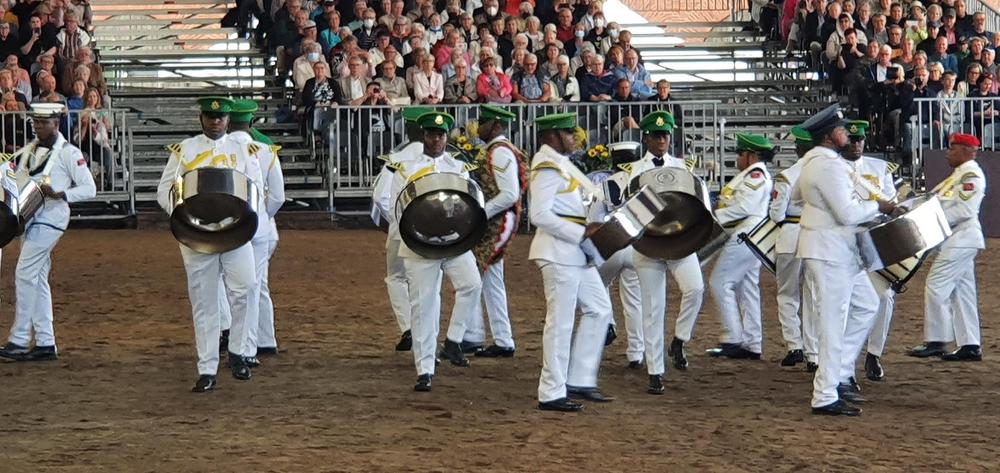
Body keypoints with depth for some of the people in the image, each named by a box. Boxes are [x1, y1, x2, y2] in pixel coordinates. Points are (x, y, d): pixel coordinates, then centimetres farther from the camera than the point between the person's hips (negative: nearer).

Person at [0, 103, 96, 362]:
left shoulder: (68, 153, -7)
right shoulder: (29, 150, 13)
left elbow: (89, 189, -9)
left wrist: (57, 194, -21)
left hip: (50, 219, -8)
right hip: (30, 217, 8)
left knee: (25, 274, -13)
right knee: (38, 279, 8)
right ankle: (45, 343, 11)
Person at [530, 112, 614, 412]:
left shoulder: (560, 164, 17)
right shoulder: (548, 167, -14)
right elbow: (539, 215, -23)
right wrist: (581, 233, -22)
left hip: (576, 254, 10)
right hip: (558, 254, -10)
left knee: (599, 310, 12)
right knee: (560, 322, -6)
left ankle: (579, 380, 16)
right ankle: (551, 394, 0)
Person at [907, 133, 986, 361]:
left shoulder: (971, 174, -13)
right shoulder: (959, 174, 19)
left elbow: (965, 209, -22)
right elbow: (937, 197, 21)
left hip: (960, 239, -10)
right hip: (959, 240, 10)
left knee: (936, 287, -10)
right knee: (961, 291, 9)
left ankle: (935, 341, -6)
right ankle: (970, 346, 10)